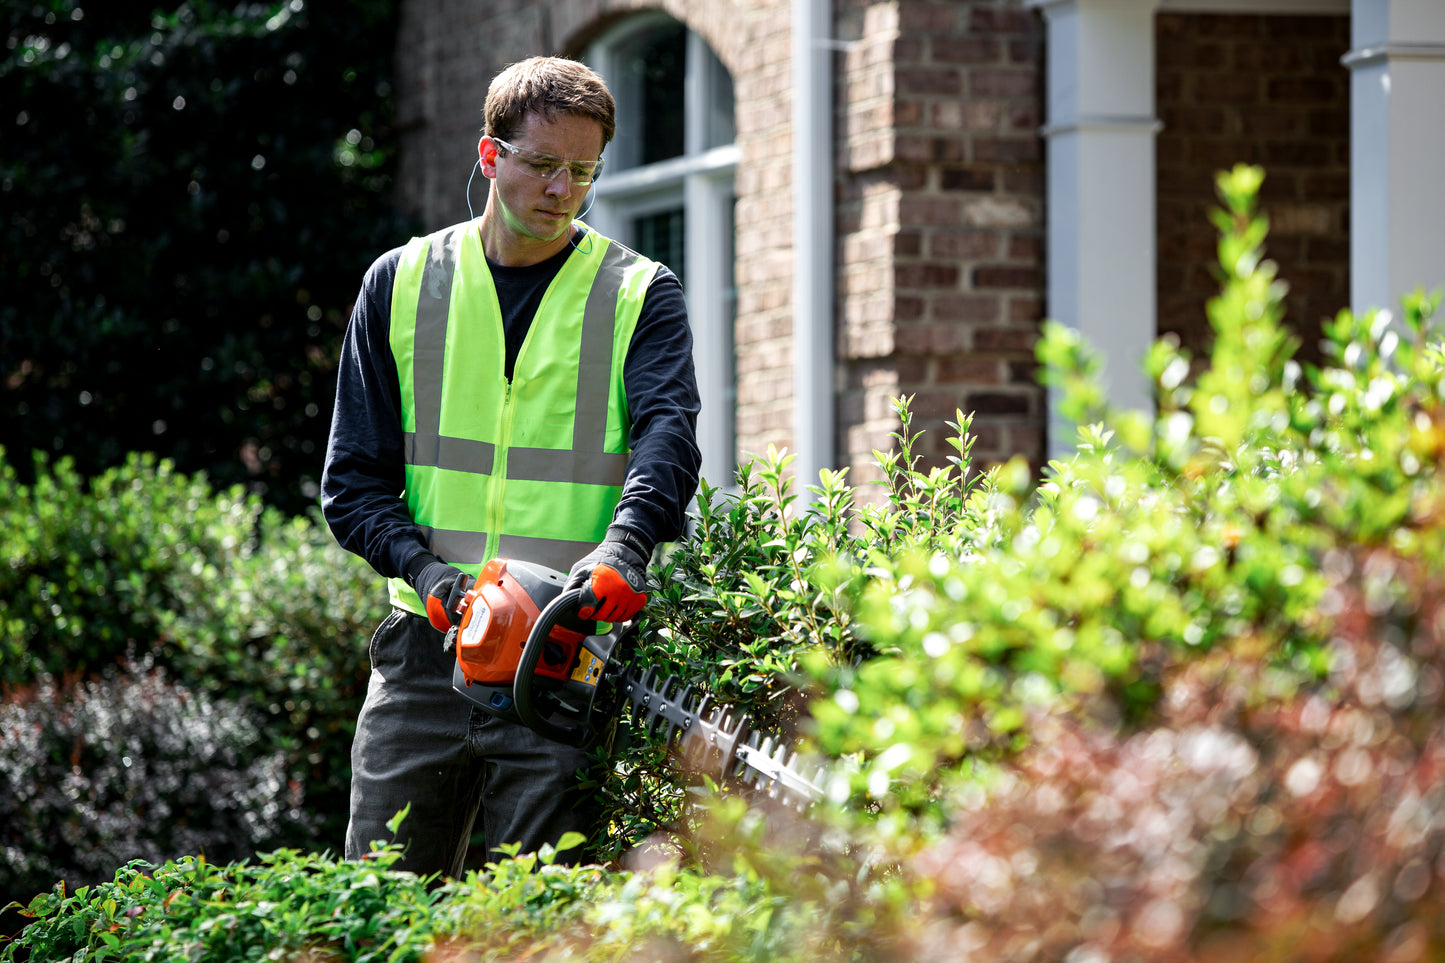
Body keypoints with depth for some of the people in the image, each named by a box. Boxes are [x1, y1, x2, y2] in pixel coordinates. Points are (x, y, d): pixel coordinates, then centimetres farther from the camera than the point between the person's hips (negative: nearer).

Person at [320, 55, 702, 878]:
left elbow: (667, 434, -14)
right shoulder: (403, 284, 11)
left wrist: (625, 545, -34)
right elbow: (354, 482, 9)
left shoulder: (639, 296, 5)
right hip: (428, 642, 2)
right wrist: (427, 570, -10)